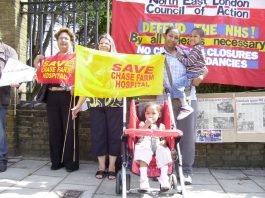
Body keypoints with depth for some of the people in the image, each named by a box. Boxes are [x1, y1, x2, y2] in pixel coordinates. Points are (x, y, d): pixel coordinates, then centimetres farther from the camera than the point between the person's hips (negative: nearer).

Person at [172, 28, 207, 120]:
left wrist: (180, 56, -4)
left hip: (193, 74, -11)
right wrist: (183, 56, 9)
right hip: (191, 74, 11)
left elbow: (189, 62, -16)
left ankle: (186, 107, -28)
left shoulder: (196, 49, -10)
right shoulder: (197, 49, 22)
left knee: (176, 83, -28)